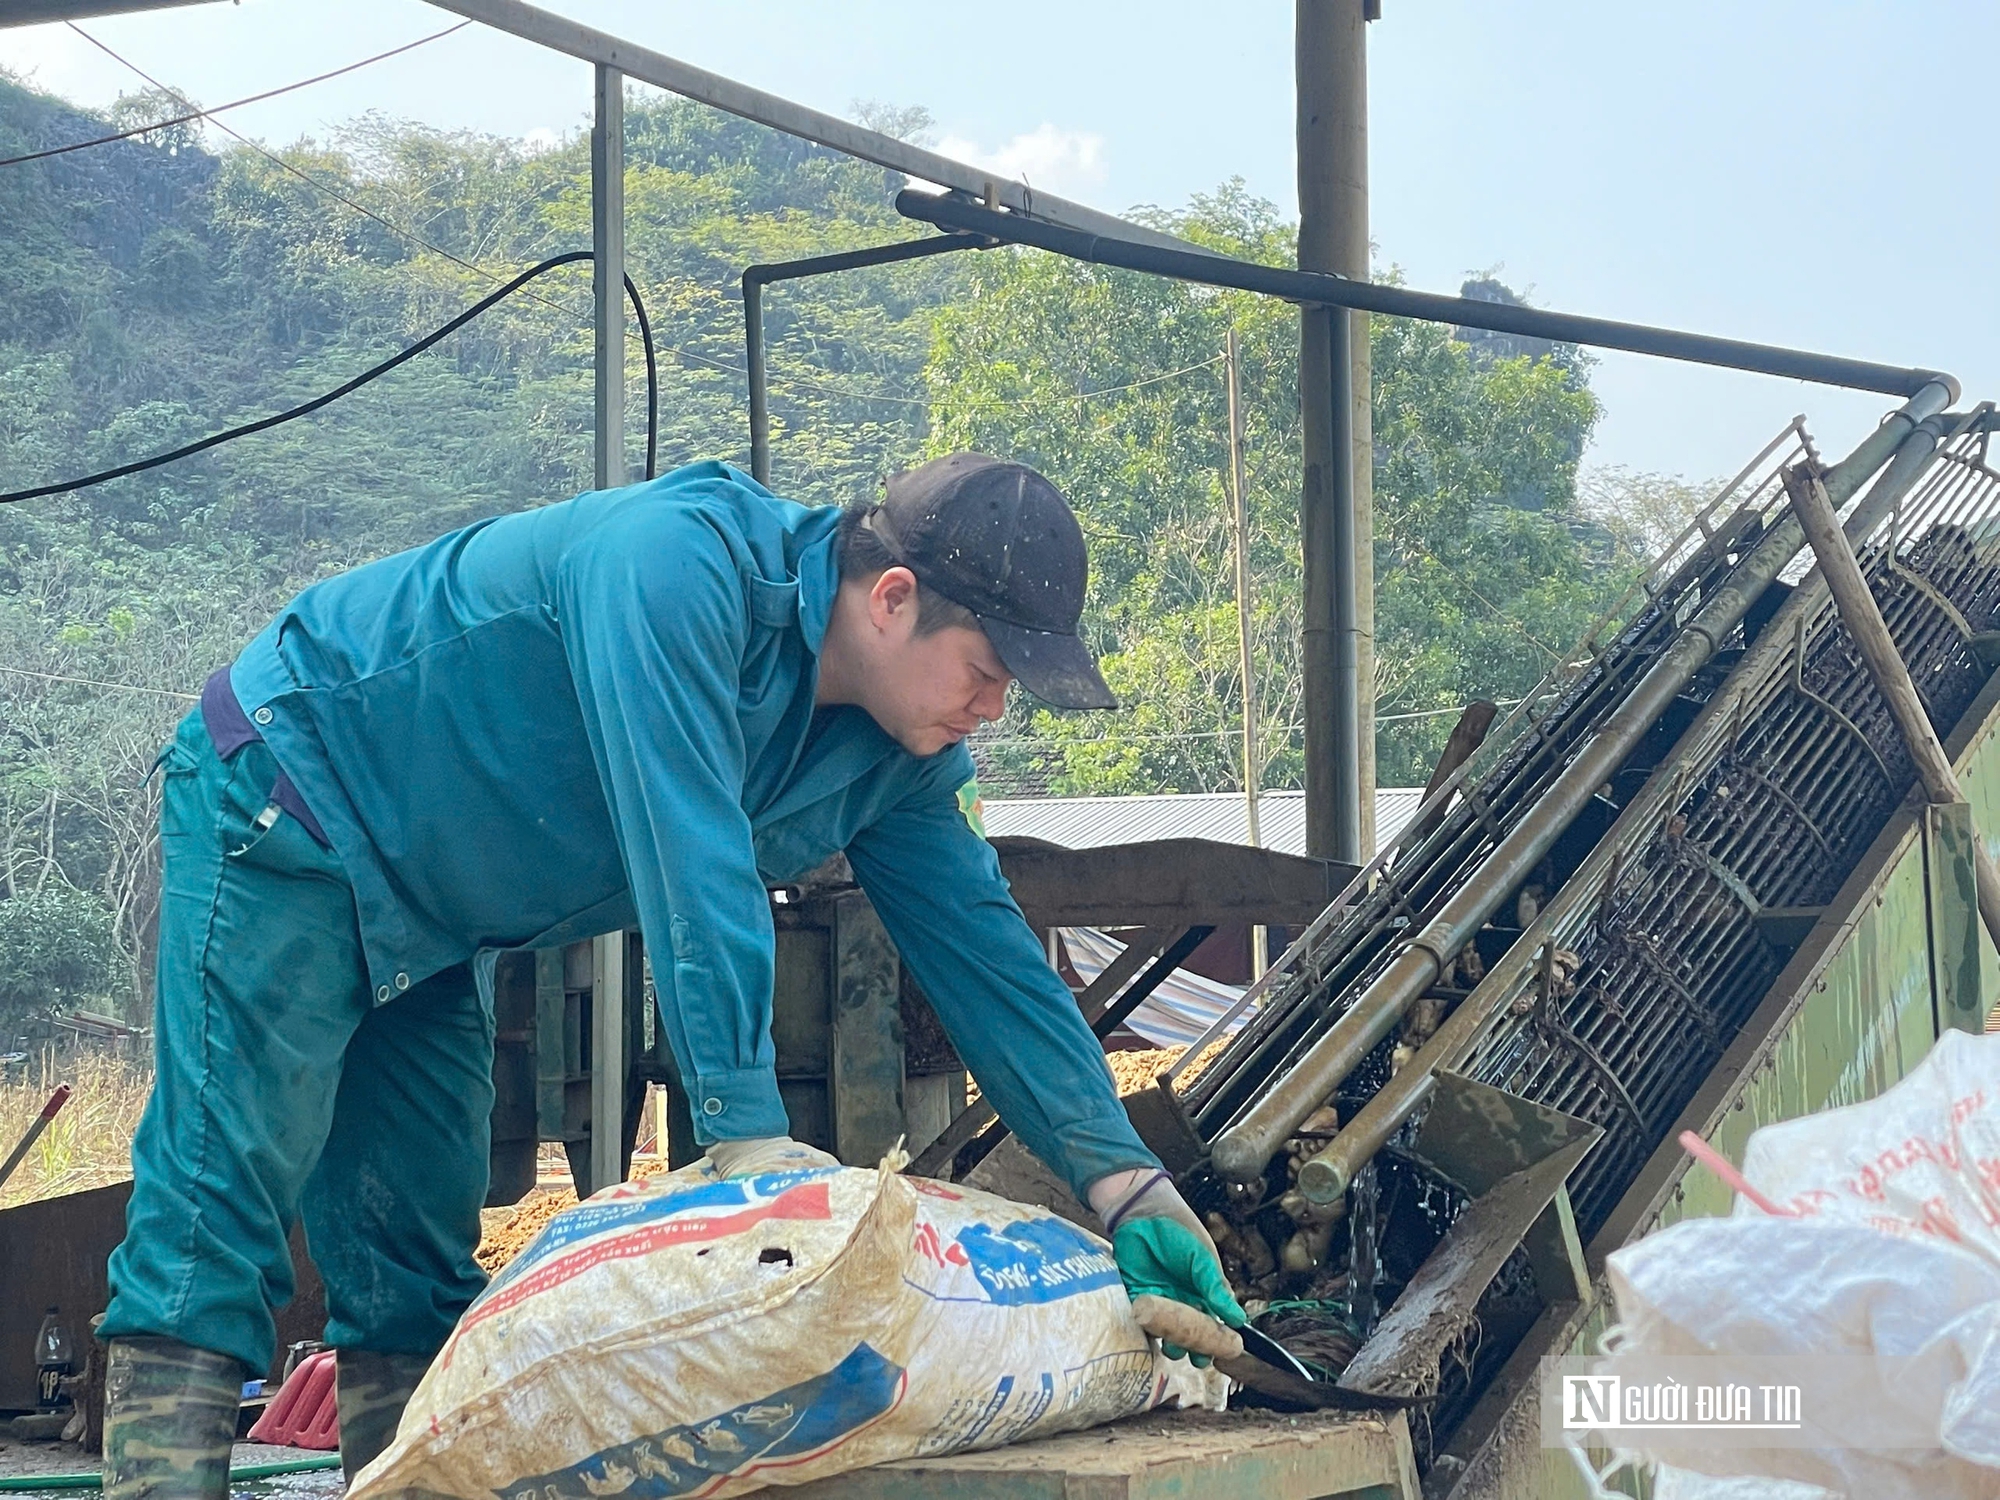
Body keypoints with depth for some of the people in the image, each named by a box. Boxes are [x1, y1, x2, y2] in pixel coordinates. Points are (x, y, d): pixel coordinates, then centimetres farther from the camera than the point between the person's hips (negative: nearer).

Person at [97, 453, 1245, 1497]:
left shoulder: (900, 759, -4)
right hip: (290, 802, -8)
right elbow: (689, 860, -37)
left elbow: (983, 947, -2)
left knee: (419, 1259, 5)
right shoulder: (679, 563, -30)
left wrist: (1126, 1182, -9)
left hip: (426, 925, 9)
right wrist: (749, 1136, -41)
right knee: (219, 1208, -14)